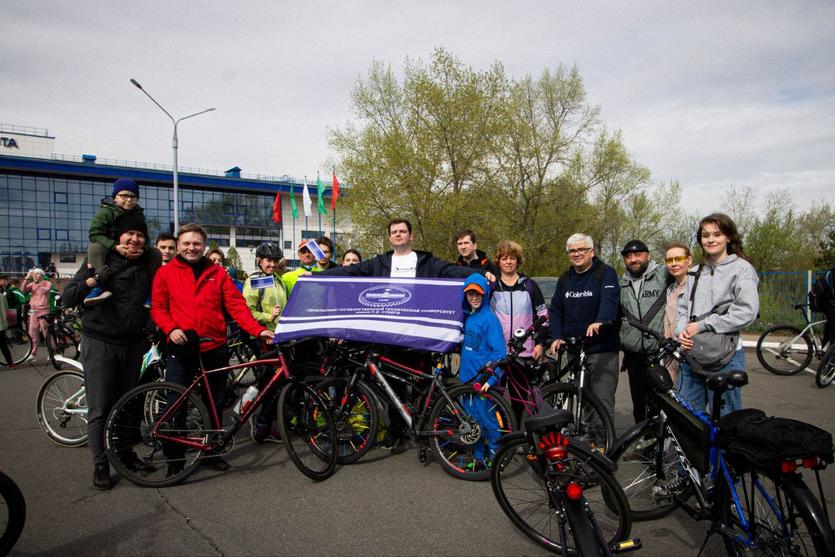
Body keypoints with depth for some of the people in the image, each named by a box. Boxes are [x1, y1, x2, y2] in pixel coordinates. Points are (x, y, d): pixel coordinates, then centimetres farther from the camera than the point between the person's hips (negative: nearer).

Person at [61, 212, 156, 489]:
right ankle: (100, 465, 14)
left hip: (133, 344, 4)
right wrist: (92, 279, -25)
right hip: (100, 343, -4)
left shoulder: (146, 264, 6)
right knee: (99, 409, 1)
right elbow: (68, 298, -8)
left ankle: (125, 453, 29)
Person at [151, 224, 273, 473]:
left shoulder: (217, 273, 6)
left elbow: (236, 305, 1)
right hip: (181, 348, -1)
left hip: (214, 347, 2)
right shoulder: (166, 272, 5)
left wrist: (258, 330, -12)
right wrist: (171, 329, -16)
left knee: (215, 403, 11)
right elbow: (158, 307, 3)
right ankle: (174, 458, 19)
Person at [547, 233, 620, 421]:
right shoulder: (565, 279, 15)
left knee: (602, 401, -9)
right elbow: (555, 310, 11)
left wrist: (600, 321, -40)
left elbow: (610, 301, -21)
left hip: (602, 350, -5)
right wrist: (556, 337, -5)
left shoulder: (606, 273, -3)